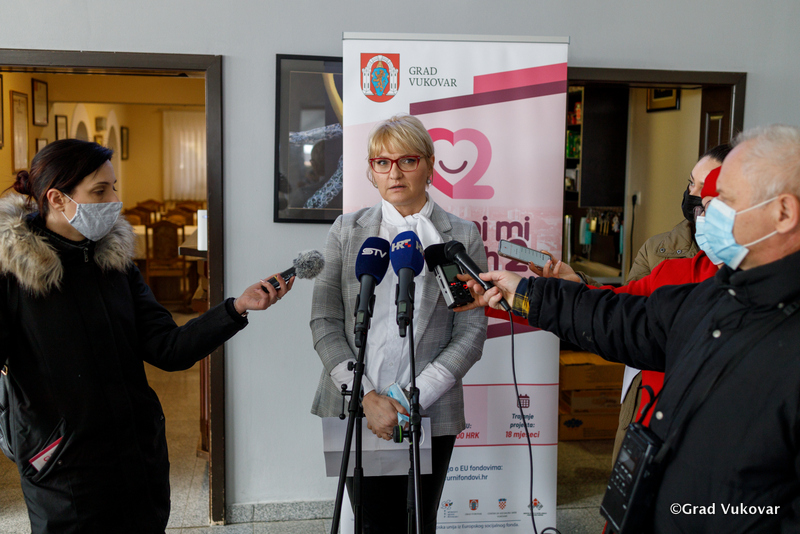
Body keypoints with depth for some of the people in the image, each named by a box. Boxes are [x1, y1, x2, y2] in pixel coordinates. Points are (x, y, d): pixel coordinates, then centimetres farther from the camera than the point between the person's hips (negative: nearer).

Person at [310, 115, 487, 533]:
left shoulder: (462, 238, 2)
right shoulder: (346, 231, 5)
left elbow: (471, 333, -2)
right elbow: (324, 323, 1)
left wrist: (413, 400, -10)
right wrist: (366, 396, -9)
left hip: (430, 415, 0)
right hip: (354, 410, 1)